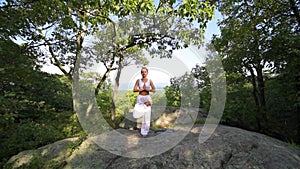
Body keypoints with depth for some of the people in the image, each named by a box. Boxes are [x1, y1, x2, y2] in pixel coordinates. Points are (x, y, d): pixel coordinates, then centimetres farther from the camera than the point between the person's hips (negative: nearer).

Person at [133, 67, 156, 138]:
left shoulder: (150, 81, -1)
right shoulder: (138, 80, 0)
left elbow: (154, 90, -2)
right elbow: (134, 90, -5)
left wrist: (147, 89, -15)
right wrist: (142, 89, -13)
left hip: (147, 98, -1)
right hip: (140, 98, 1)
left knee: (147, 115, 4)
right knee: (137, 115, -8)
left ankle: (144, 132, 19)